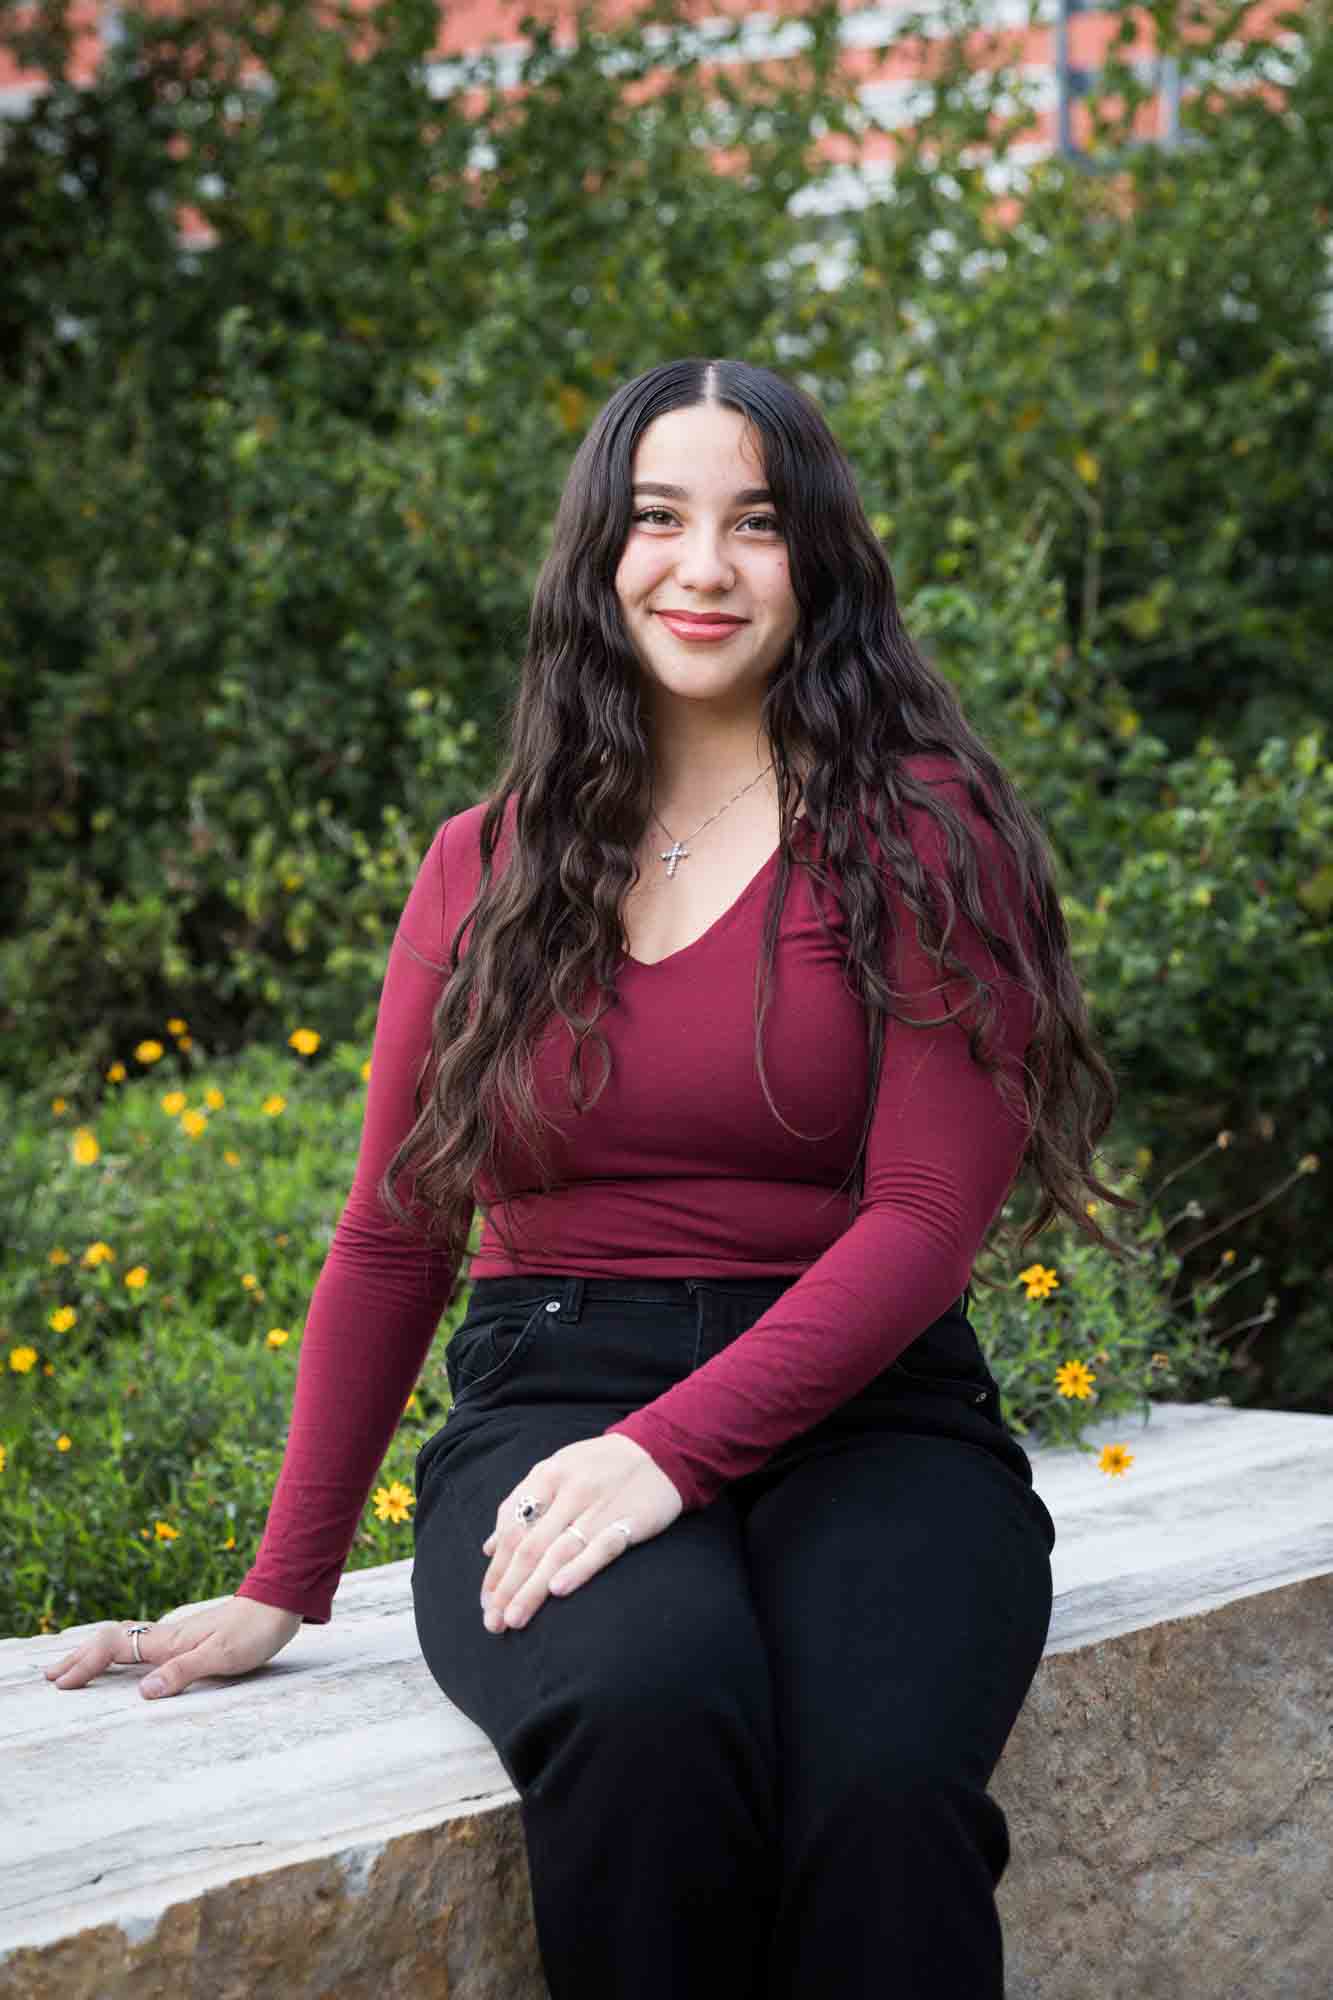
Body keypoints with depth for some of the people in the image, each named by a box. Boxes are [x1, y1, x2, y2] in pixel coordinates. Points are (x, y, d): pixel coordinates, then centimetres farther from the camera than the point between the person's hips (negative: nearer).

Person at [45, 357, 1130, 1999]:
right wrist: (284, 1588, 12)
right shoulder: (488, 867, 14)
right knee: (647, 1713, -35)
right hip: (550, 1398, 2)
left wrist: (671, 1448, -17)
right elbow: (391, 1239, 16)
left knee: (883, 1793, -35)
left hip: (861, 1411, -1)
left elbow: (929, 1215, -5)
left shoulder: (922, 836, 5)